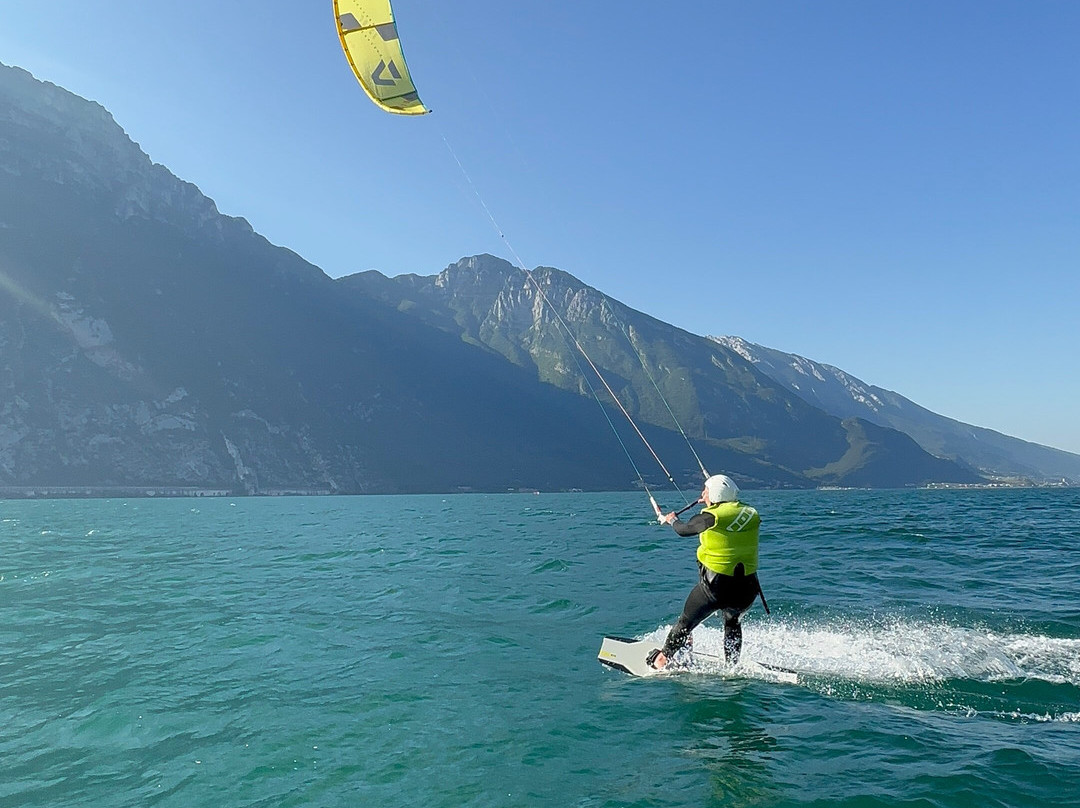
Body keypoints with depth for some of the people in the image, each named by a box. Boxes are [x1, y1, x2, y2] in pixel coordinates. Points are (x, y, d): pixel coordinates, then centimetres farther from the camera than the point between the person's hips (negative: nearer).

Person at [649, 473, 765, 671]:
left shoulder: (710, 518, -9)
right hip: (746, 589, 4)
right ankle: (732, 666, 35)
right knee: (732, 622, 33)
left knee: (685, 624, 16)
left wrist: (671, 520, 30)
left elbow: (683, 530, 8)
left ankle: (664, 659, 27)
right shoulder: (751, 514, 1)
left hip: (714, 587, -4)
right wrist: (714, 505, 37)